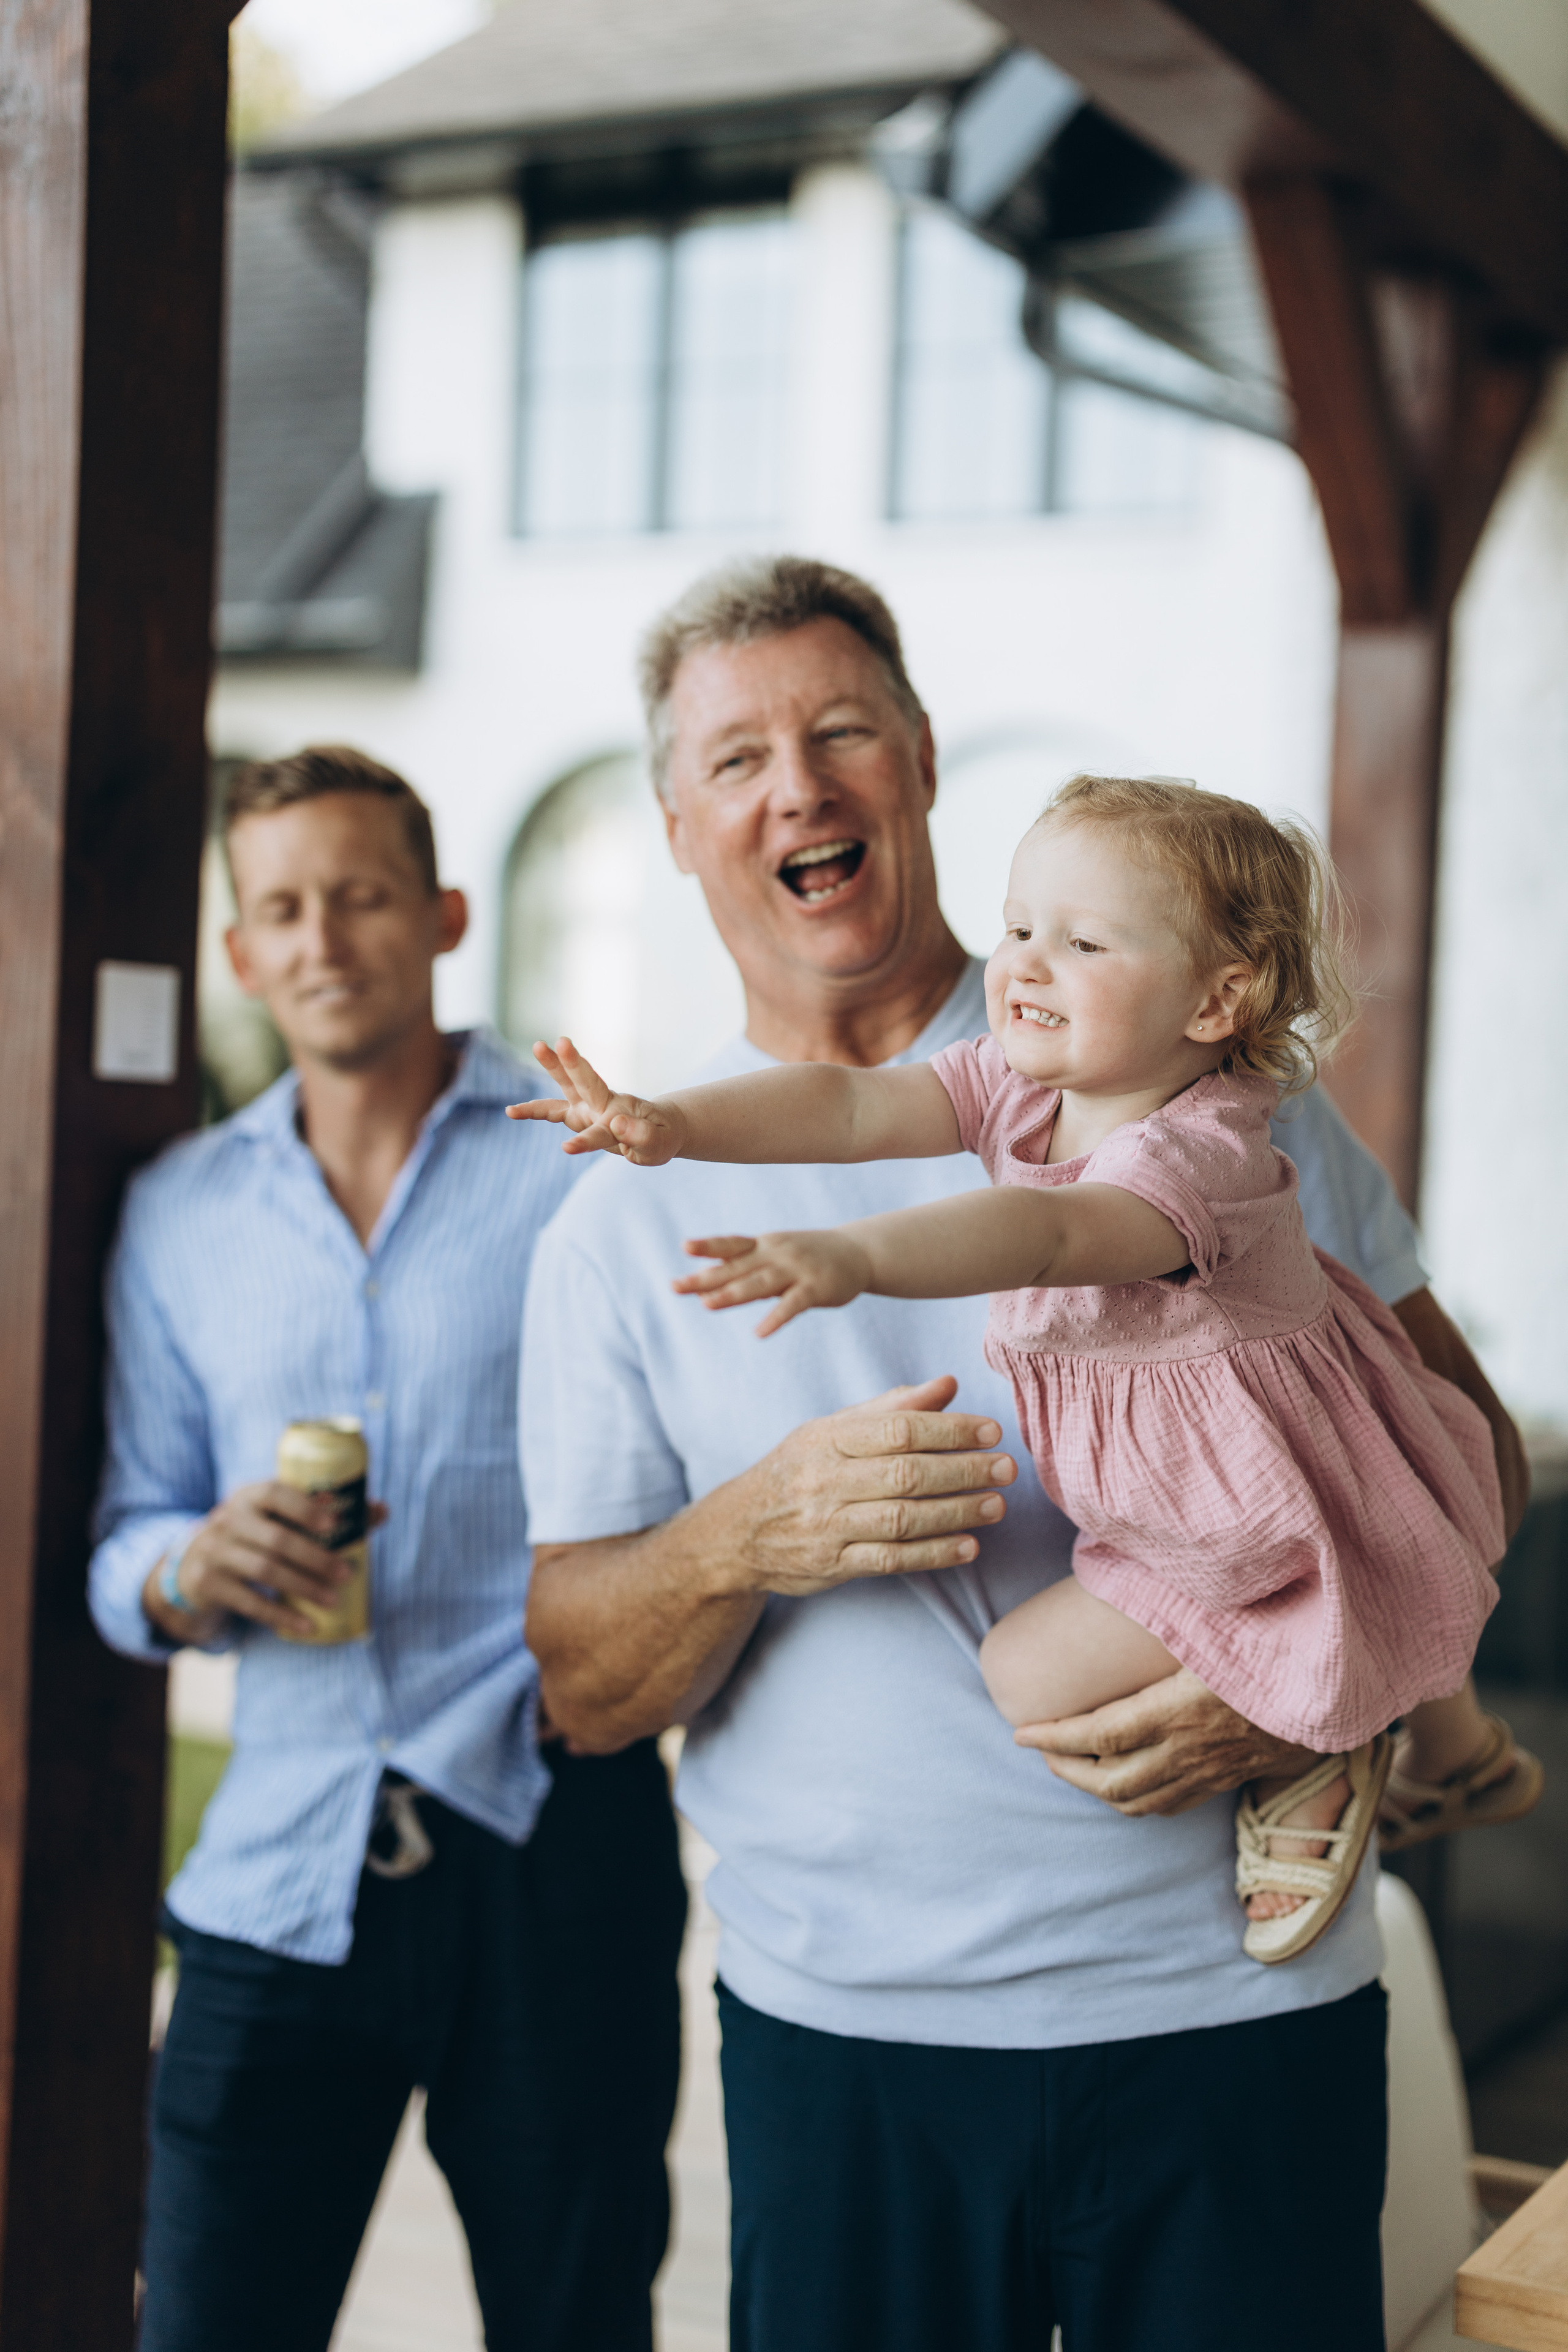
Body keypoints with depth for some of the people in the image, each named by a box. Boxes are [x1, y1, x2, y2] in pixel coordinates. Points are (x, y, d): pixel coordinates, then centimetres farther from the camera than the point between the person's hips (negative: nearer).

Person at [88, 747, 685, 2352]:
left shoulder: (589, 1162, -2)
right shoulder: (179, 1213, 12)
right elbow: (127, 1540, 13)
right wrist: (194, 1570, -9)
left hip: (550, 1851, -3)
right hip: (284, 1868, 3)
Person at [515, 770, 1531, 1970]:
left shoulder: (1200, 1149, -33)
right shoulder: (1023, 1082, -7)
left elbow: (1045, 1235, -53)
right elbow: (855, 1105, -18)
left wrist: (855, 1259, -69)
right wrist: (676, 1123, -33)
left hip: (1252, 1507, -9)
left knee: (1027, 1675, -10)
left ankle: (1312, 1751, 5)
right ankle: (1457, 1745, 55)